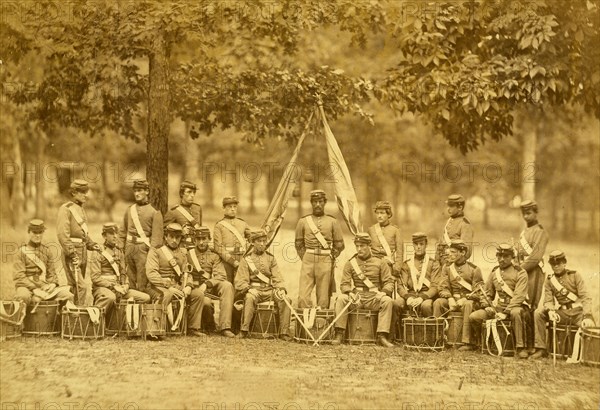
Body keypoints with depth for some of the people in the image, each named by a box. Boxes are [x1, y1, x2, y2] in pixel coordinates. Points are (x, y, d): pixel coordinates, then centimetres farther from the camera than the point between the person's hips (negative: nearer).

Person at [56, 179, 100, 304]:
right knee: (80, 286, -14)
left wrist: (91, 244, 10)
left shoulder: (81, 209, 18)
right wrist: (72, 254, -22)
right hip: (72, 250, -9)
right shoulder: (66, 209, -9)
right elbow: (62, 234, -17)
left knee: (74, 287, 12)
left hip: (83, 250, 9)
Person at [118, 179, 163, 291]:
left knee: (142, 284, -7)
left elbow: (157, 236, -6)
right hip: (129, 247, 5)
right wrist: (120, 248, 10)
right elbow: (123, 232, 17)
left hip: (144, 249, -5)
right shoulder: (129, 210, 13)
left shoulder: (154, 212, -2)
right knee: (131, 282, 7)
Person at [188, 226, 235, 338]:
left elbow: (221, 276, -4)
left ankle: (225, 327, -33)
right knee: (205, 302, -36)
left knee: (227, 285, -29)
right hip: (195, 288, -2)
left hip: (211, 287, 2)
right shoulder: (189, 254, 8)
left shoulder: (214, 256, 10)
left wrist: (206, 284, -21)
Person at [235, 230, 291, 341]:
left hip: (269, 290, 3)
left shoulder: (270, 258, 16)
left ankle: (284, 332, -18)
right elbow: (240, 281, 0)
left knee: (285, 300, -24)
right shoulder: (246, 259, 7)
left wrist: (281, 289, -11)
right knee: (249, 298, -38)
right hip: (254, 289, -3)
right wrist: (249, 289, -20)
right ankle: (244, 330, -33)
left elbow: (277, 277, 9)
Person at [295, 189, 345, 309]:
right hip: (308, 262, 1)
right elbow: (299, 244, 17)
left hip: (325, 262, -1)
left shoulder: (332, 222, 7)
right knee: (303, 297, -10)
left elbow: (339, 245, 12)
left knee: (323, 299, 0)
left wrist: (330, 259, 6)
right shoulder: (303, 221, 9)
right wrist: (305, 258, 8)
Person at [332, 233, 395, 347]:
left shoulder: (380, 263, 7)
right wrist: (350, 293, -19)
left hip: (374, 297, -1)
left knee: (387, 300, -31)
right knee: (341, 299, -29)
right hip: (356, 295, 1)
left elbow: (389, 281, 3)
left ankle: (382, 336, -30)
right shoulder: (350, 264, 9)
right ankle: (339, 334, -25)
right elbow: (344, 284, 3)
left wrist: (384, 292, -19)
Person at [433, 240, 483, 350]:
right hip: (452, 299, 4)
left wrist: (464, 299, -21)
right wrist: (450, 298, -16)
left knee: (468, 305, -38)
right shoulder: (447, 267, 9)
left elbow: (478, 292, -6)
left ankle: (468, 342, -37)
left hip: (469, 299, -4)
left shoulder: (474, 269, -3)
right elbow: (443, 288, 5)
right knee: (438, 303, -26)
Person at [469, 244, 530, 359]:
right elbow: (487, 293, 19)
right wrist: (486, 306, -3)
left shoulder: (520, 273, -6)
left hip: (515, 307, -5)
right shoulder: (494, 272, 13)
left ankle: (521, 348, -32)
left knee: (516, 313, -42)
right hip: (498, 307, 5)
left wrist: (505, 313, -25)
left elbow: (519, 296, -17)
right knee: (473, 317, -12)